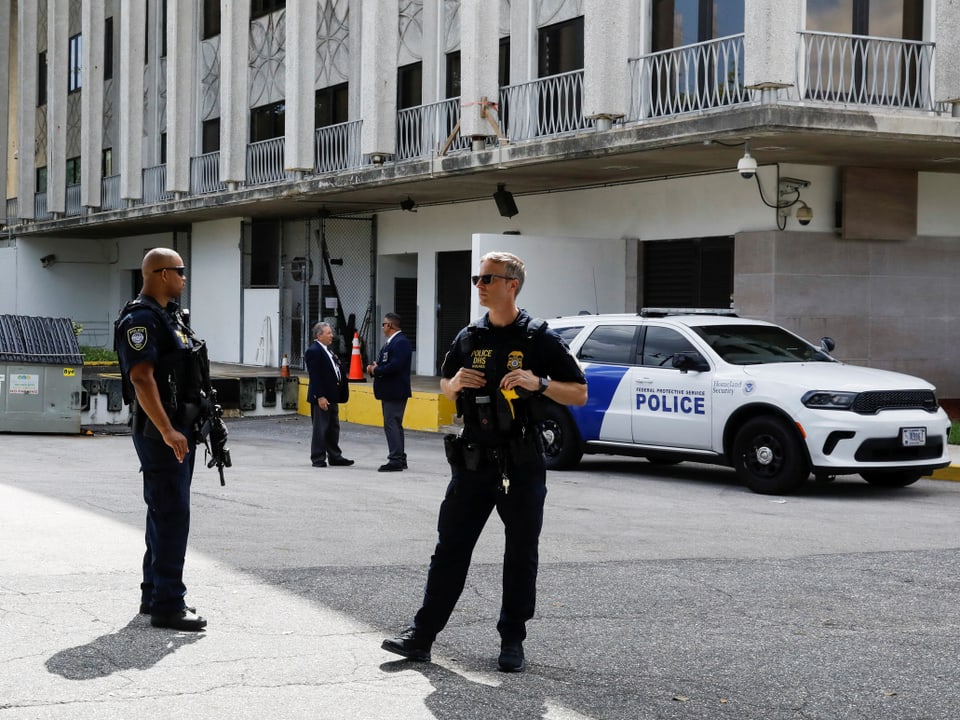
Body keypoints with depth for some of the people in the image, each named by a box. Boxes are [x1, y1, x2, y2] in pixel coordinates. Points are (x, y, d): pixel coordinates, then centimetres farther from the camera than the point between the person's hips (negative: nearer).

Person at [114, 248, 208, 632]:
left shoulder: (169, 315, 16)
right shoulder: (141, 319, -15)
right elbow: (142, 379, -24)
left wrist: (188, 427, 23)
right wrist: (167, 431, -28)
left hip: (180, 428, 10)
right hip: (161, 431, -10)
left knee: (166, 513, 15)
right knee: (172, 515, -10)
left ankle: (155, 594, 24)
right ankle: (167, 604, -7)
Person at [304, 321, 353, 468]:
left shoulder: (328, 351, 15)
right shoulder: (313, 351, -15)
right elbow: (315, 376, -20)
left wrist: (341, 393, 14)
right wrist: (320, 396, -25)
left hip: (332, 397, 10)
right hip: (321, 398, -10)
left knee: (333, 428, 15)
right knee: (320, 428, -2)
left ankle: (334, 456, 22)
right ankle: (318, 459, 4)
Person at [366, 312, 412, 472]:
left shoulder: (400, 342, -16)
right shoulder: (391, 342, 16)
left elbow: (395, 366, -25)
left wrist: (376, 371, -13)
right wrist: (375, 367, 0)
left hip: (395, 391, -11)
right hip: (389, 391, 11)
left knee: (392, 425, -10)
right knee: (394, 425, 14)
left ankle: (396, 460, -9)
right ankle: (399, 459, 21)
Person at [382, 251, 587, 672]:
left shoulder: (539, 338, -3)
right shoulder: (469, 338, 10)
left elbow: (579, 394, -2)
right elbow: (444, 387, 23)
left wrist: (539, 383, -19)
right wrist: (456, 383, 0)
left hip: (522, 466, -3)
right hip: (473, 462, 4)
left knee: (520, 556, 4)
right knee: (450, 549, 3)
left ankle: (512, 643, 14)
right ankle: (421, 636, 5)